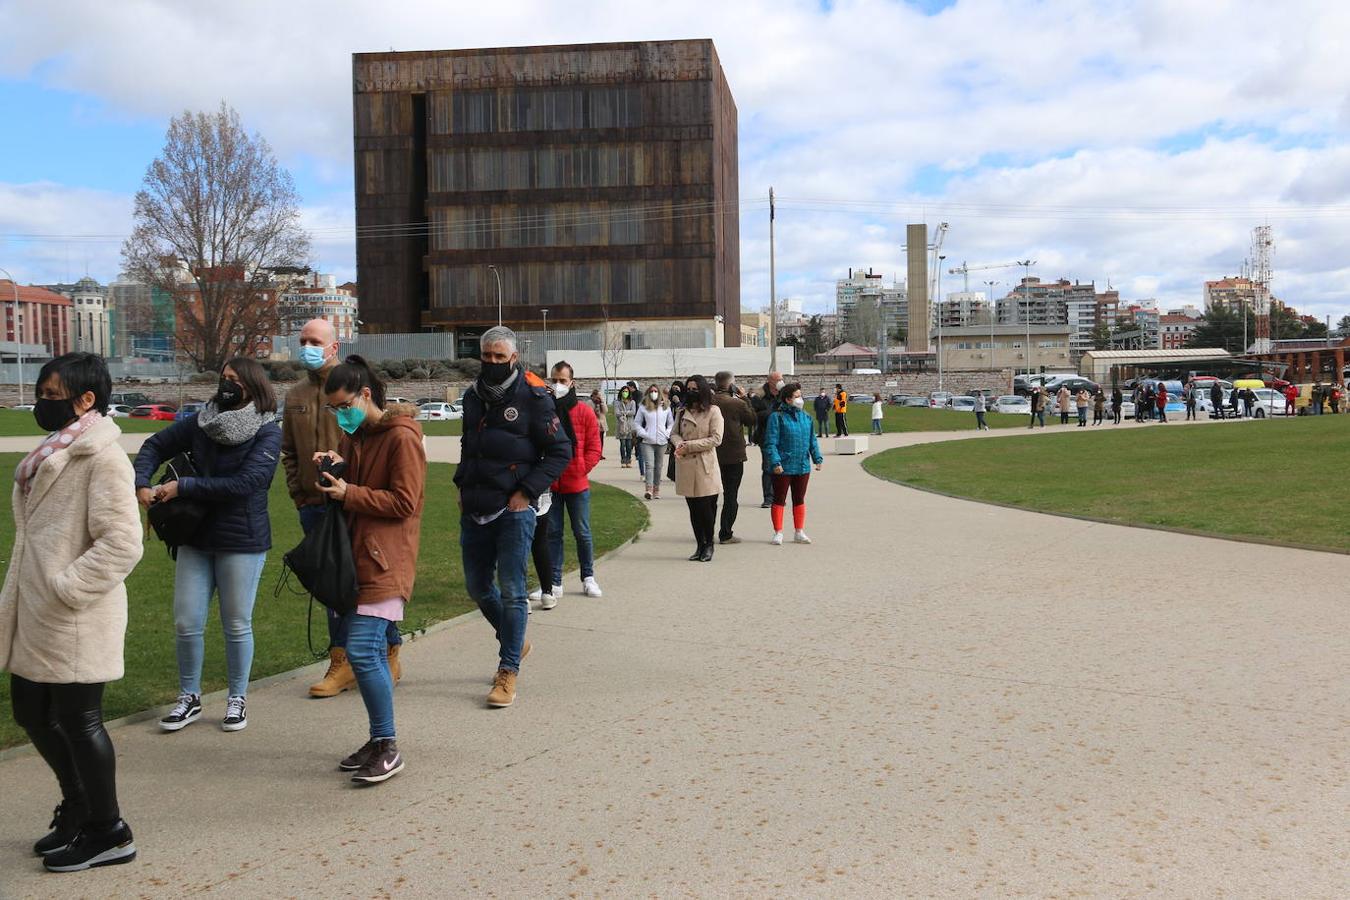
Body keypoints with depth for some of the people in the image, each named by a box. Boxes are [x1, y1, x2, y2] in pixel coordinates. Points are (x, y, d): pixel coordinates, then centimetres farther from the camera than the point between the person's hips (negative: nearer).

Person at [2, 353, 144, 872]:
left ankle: (108, 833, 17)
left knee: (78, 721, 1)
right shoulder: (54, 452, 14)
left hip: (75, 620, -9)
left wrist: (65, 588, -23)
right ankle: (76, 805, 37)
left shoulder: (103, 459, -15)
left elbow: (122, 544, -22)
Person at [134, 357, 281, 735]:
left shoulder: (267, 432, -11)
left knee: (237, 625, 7)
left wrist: (182, 487, -18)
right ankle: (189, 698, 24)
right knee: (186, 623, 6)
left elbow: (245, 483, -22)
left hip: (242, 541, -4)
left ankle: (237, 699, 25)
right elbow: (156, 445, 13)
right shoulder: (202, 421, 3)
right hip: (196, 538, 4)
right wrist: (142, 483, -5)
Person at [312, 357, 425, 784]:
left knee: (362, 650, -14)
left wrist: (349, 493, -17)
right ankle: (379, 742, 22)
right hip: (357, 555, 9)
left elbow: (404, 503, -16)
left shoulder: (402, 437, -12)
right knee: (370, 652, 12)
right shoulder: (354, 434, 15)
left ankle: (388, 746, -2)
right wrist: (334, 467, 1)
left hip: (384, 561, -9)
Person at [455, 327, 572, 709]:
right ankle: (515, 641, 36)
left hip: (513, 510, -7)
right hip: (474, 511, 7)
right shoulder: (474, 396, 12)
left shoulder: (533, 397, -8)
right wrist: (461, 485, 13)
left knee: (511, 590, -5)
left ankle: (508, 671, 3)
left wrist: (527, 491, -13)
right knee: (478, 587, 13)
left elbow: (561, 451, -7)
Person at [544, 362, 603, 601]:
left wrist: (580, 470, -9)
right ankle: (554, 584, 12)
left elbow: (594, 449, 0)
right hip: (549, 485, 1)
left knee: (582, 533, 8)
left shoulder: (584, 412, 0)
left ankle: (588, 578, 24)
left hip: (577, 484, -1)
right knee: (552, 533, 5)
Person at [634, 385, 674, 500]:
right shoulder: (643, 407, 3)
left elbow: (671, 423, 16)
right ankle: (649, 490, -22)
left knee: (658, 466, 7)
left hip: (662, 442, 3)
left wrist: (667, 434, 2)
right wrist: (643, 434, -6)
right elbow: (636, 423, 6)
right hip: (647, 442, -2)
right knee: (649, 465, -14)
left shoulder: (666, 407, 9)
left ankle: (656, 489, 15)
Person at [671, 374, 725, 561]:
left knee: (706, 507, -3)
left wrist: (689, 446, -13)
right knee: (693, 509, 8)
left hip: (705, 467, -5)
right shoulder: (682, 412, 14)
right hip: (686, 467, 5)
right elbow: (674, 433, 15)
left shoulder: (713, 411, -2)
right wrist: (679, 443, -10)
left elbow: (716, 439, -10)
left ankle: (709, 545, 12)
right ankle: (700, 545, 17)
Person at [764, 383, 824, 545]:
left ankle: (799, 532, 24)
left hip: (803, 467, 6)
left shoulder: (806, 417, 9)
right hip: (783, 468, -5)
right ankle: (778, 533, 12)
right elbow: (770, 443, -13)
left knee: (799, 500, 14)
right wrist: (775, 462, -21)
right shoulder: (777, 417, -9)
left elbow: (812, 440, 16)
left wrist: (818, 458, 7)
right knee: (779, 500, 4)